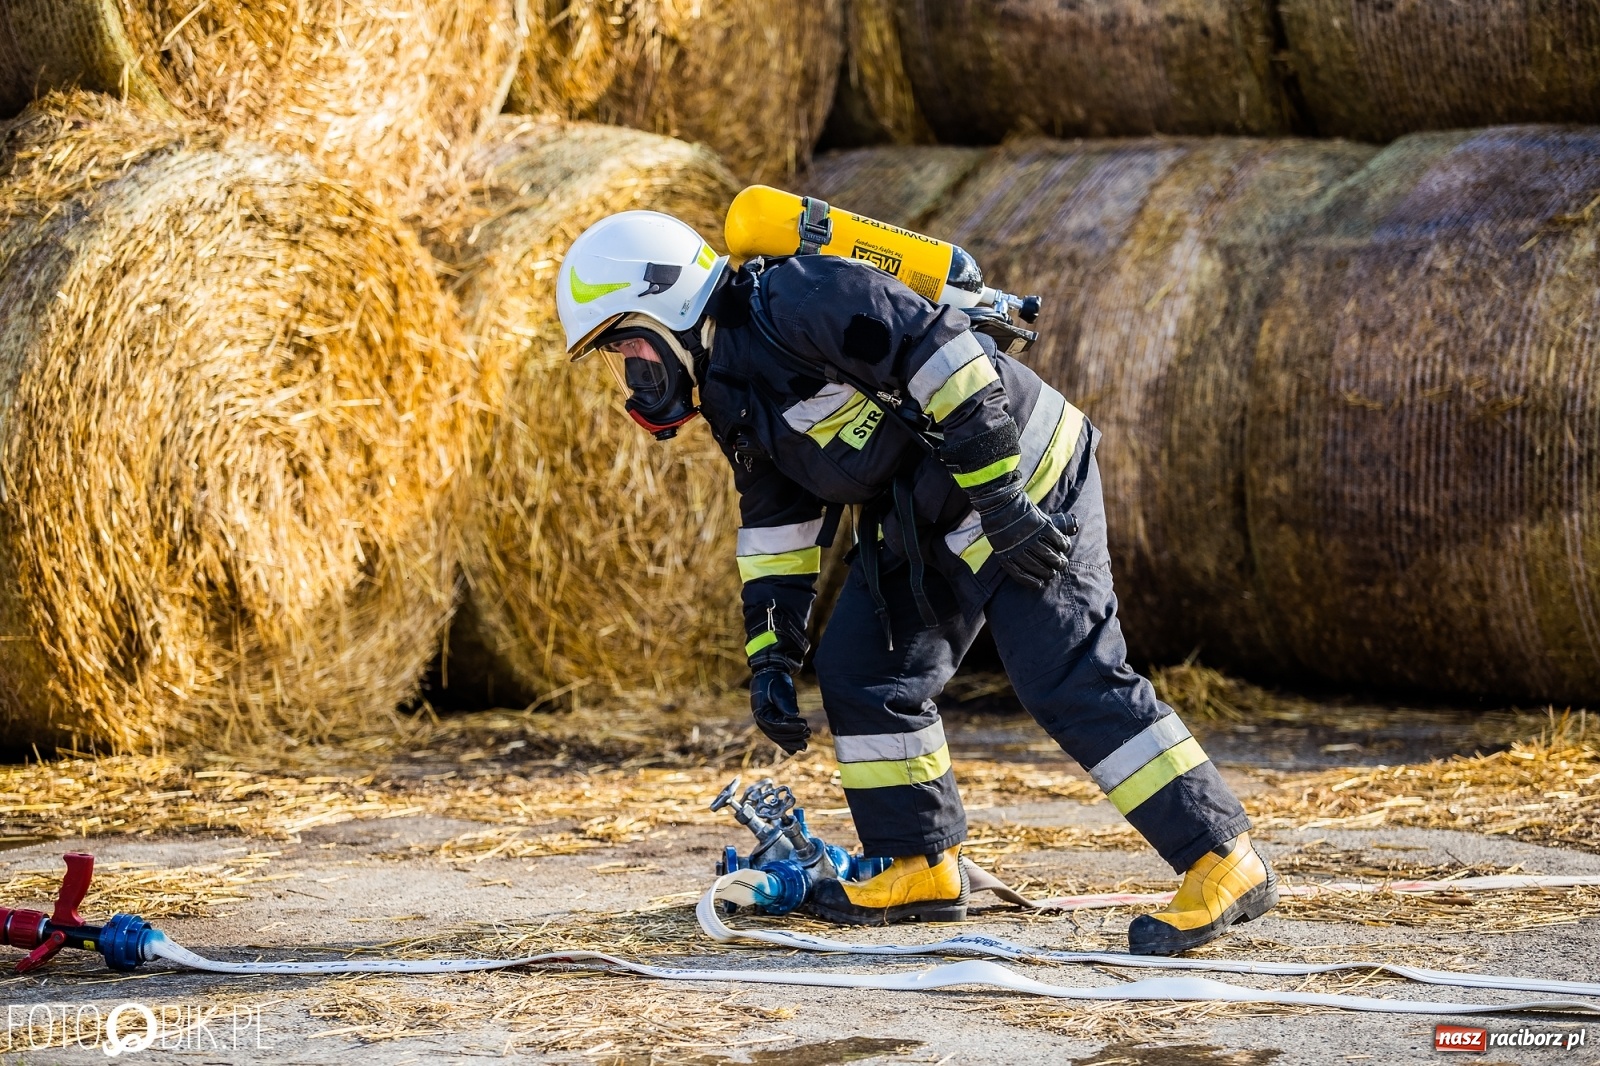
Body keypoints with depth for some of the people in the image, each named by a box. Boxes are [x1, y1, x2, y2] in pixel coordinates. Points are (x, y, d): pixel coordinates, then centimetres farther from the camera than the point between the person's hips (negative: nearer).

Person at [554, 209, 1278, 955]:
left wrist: (1001, 501, -25)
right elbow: (775, 528, 17)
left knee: (1073, 685, -15)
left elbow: (943, 354, -27)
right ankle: (920, 866, 20)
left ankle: (1222, 863, -14)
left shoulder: (795, 301, -22)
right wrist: (770, 658, 11)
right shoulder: (732, 392, 10)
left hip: (1020, 474, -10)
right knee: (862, 671, 10)